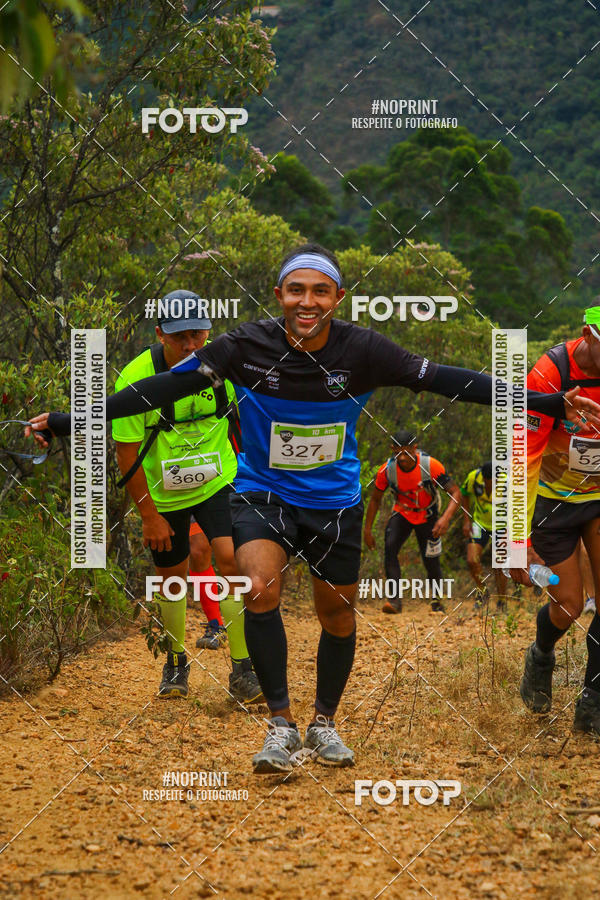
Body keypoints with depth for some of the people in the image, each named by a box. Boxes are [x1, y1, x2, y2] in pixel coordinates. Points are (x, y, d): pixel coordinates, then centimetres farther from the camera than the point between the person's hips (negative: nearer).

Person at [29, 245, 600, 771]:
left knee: (338, 617, 10)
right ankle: (281, 725, -14)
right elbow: (168, 386, -15)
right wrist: (71, 420, -19)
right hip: (262, 494, -2)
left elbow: (443, 380, -12)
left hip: (335, 502, 2)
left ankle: (323, 724, 36)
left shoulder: (362, 351, -15)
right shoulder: (247, 346, -17)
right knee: (261, 586, -27)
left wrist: (548, 403, -15)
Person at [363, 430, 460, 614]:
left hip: (427, 516, -1)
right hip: (402, 513, 1)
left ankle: (437, 601, 25)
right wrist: (367, 530, -5)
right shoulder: (387, 470, -21)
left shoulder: (431, 466, -29)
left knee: (431, 563, -2)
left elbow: (455, 493, -24)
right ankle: (395, 599, -26)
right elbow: (375, 499, -4)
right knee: (390, 547, -24)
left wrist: (445, 518, -41)